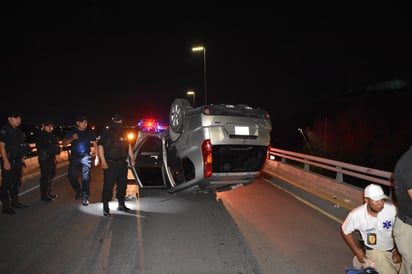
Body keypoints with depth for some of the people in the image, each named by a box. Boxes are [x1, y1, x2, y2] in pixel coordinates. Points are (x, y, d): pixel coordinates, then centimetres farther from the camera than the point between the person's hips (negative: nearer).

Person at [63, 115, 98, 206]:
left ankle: (85, 197, 2)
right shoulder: (71, 131, 3)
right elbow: (64, 143, 3)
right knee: (71, 176, 4)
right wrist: (72, 139, -17)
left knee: (86, 178, -6)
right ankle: (78, 191, 30)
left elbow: (95, 144, 5)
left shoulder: (90, 132, 1)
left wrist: (97, 157, 0)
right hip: (74, 157, 2)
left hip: (86, 157, -2)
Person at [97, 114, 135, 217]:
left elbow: (128, 145, 19)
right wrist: (103, 161, -18)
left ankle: (121, 204, 25)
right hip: (110, 163, -5)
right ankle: (106, 207, -1)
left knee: (122, 184, 12)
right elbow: (100, 146, -9)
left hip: (122, 163, 6)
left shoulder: (123, 133, 13)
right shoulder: (106, 133, -3)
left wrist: (132, 158, 12)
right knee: (108, 185, -8)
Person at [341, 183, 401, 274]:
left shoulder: (392, 208, -25)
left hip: (392, 249, 3)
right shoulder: (356, 215, -25)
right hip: (373, 250, -3)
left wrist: (397, 250, -6)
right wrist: (357, 252, -6)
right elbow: (346, 232, -7)